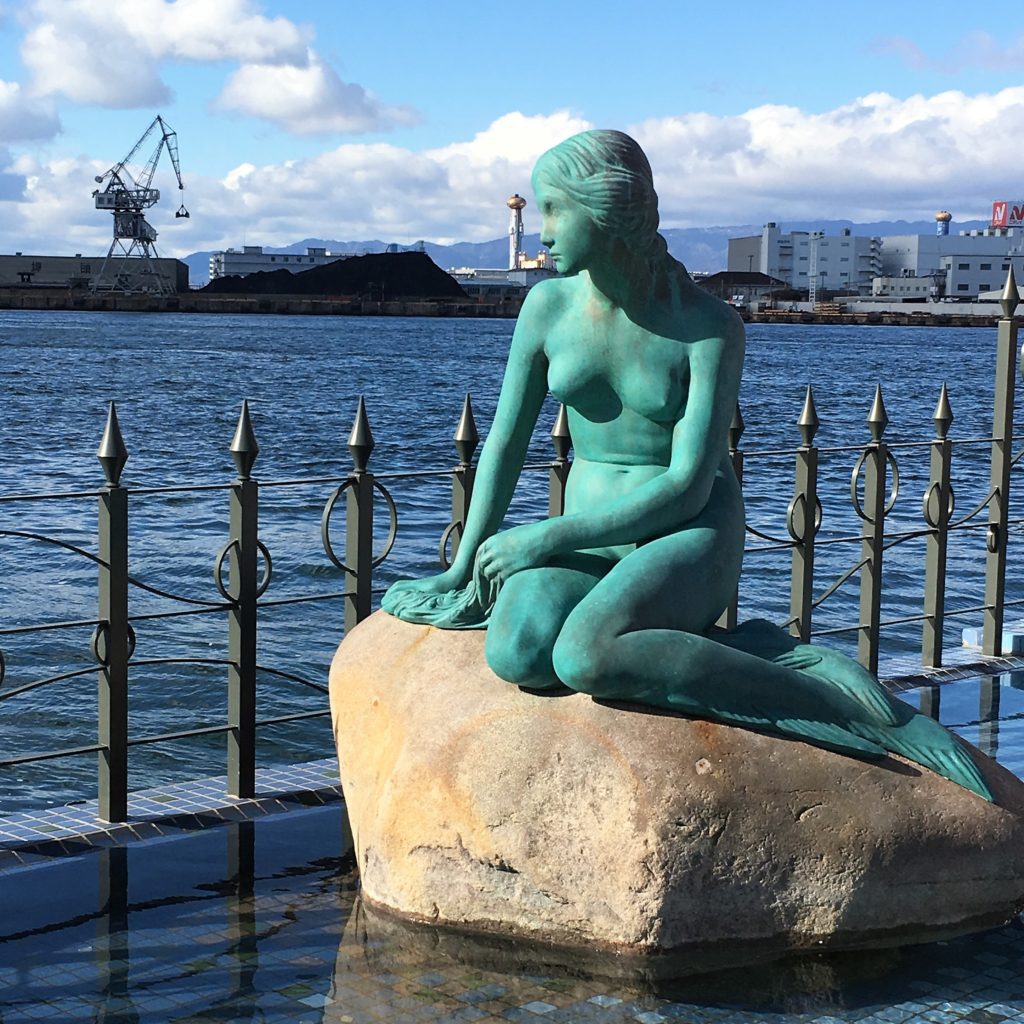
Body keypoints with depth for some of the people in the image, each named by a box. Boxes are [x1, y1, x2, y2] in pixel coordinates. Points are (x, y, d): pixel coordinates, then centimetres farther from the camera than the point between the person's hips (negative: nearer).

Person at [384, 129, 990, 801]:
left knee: (584, 659, -37)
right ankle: (753, 649, -16)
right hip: (590, 538, 4)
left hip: (692, 539, -4)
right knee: (516, 656, -30)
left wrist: (549, 537, -20)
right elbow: (507, 440, 8)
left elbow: (688, 486, -17)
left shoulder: (711, 326, -13)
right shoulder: (550, 305, 0)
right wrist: (465, 567, 7)